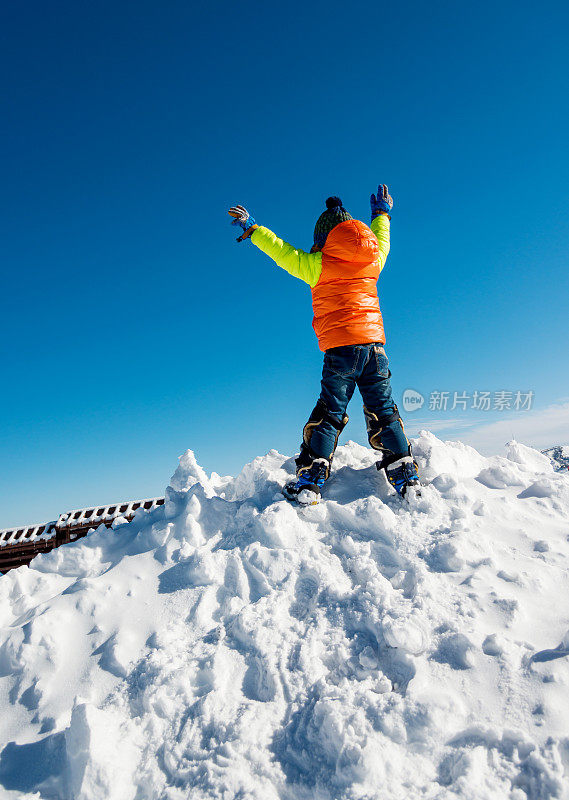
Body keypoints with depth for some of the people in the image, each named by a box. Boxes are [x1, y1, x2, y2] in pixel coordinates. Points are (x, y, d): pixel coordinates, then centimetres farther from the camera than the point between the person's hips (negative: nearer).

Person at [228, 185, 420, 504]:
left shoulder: (319, 264, 2)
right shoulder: (373, 259, 13)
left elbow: (283, 251, 13)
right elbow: (381, 238, 35)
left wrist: (252, 229, 27)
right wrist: (382, 213, 54)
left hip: (340, 348, -3)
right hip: (375, 345, 4)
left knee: (329, 414, -1)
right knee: (384, 412, 8)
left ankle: (311, 479, -5)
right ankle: (406, 476, 5)